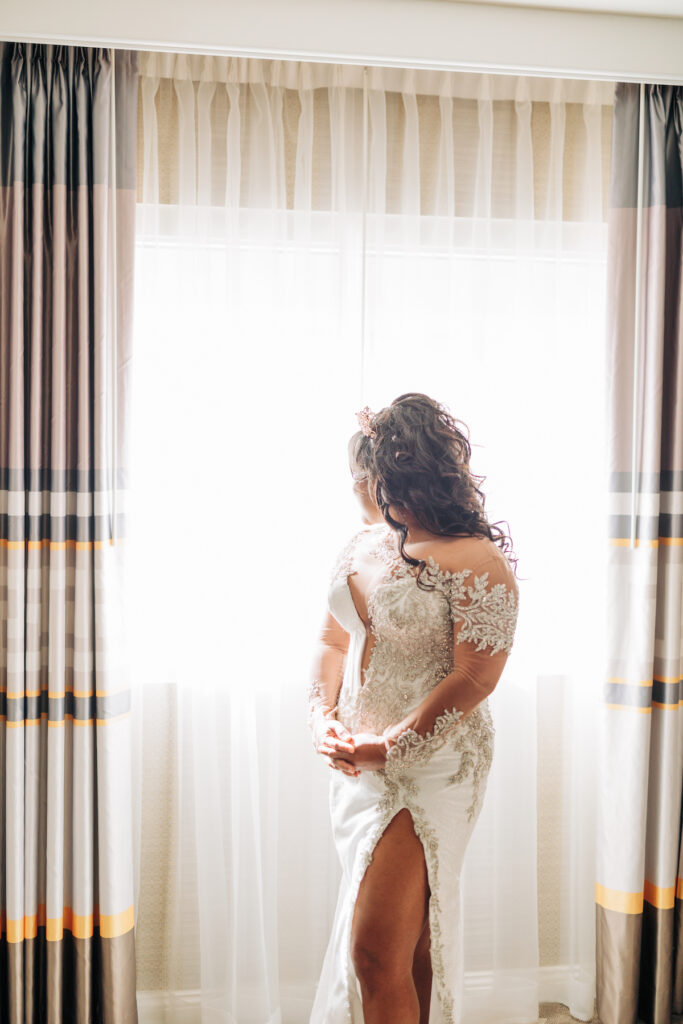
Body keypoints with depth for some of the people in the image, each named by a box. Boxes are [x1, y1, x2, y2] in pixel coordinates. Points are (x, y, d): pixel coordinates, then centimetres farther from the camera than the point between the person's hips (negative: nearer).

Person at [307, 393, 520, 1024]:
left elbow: (476, 677, -19)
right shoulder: (363, 546, 9)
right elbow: (333, 641, 12)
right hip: (358, 760, 7)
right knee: (409, 935, 19)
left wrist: (389, 747, -19)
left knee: (377, 948, -8)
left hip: (430, 766, -7)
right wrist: (323, 721, -4)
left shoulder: (476, 562, -15)